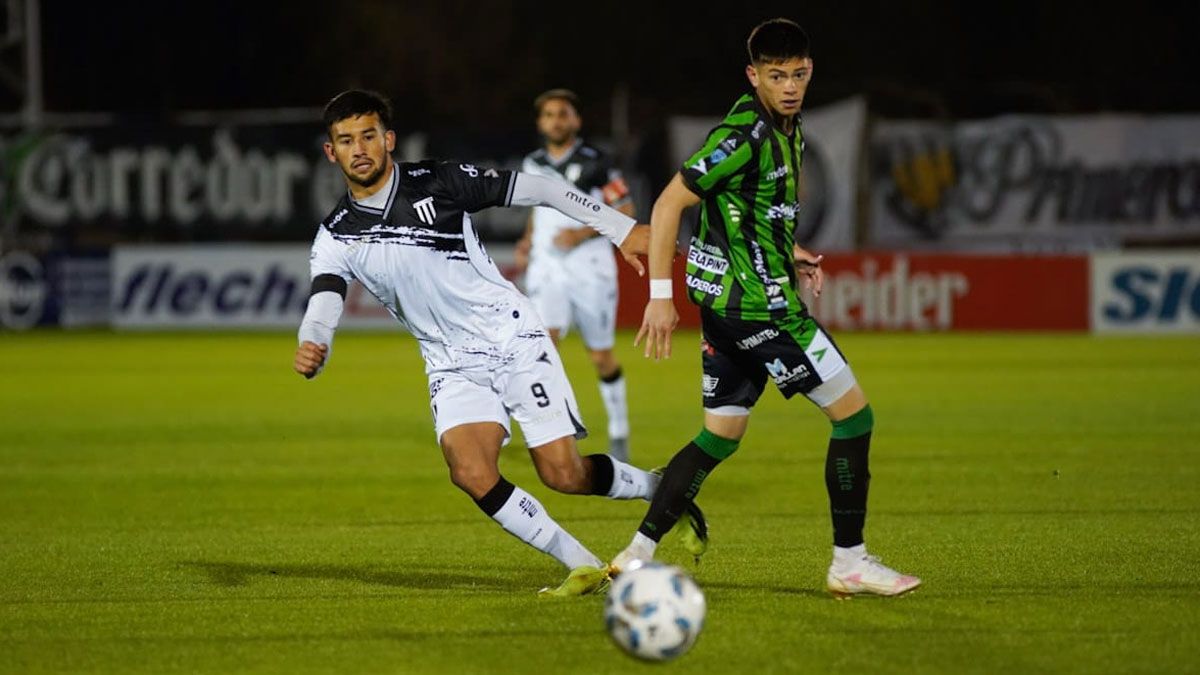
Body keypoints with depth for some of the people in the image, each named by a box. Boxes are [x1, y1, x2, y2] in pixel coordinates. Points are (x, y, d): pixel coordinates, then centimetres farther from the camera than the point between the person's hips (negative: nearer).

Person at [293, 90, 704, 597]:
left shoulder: (438, 182, -10)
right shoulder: (336, 237, -2)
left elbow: (539, 191, -4)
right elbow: (323, 307, -16)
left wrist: (620, 228, -4)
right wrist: (310, 350, -40)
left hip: (513, 340, -3)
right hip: (452, 365, 3)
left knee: (563, 474, -8)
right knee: (470, 472, -22)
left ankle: (658, 490, 23)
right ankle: (584, 568, -9)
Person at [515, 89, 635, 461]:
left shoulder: (595, 162, -7)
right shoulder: (534, 164, 9)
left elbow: (625, 211, -5)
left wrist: (582, 234, -16)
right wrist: (528, 240, 8)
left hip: (590, 269, -3)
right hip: (547, 268, 3)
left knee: (601, 357, 6)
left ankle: (619, 430, 26)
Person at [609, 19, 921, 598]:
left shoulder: (787, 131, 12)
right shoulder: (746, 133, -18)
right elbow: (670, 203, -17)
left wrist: (787, 254, 10)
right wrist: (661, 295, -19)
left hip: (727, 304, 10)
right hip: (756, 304, -10)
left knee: (721, 436, 14)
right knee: (854, 413, -3)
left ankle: (636, 557, 13)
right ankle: (849, 562, 2)